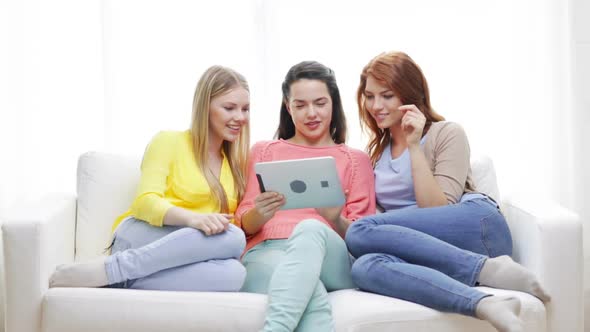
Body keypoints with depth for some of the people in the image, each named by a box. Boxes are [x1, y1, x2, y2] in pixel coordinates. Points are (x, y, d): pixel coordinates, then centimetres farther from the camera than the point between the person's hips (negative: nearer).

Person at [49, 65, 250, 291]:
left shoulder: (236, 162, 22)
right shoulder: (169, 141, 5)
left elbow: (236, 223, 17)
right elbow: (145, 202, -9)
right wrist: (193, 218, -28)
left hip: (177, 266, 4)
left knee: (234, 272, -34)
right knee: (231, 237, -34)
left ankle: (123, 283, -28)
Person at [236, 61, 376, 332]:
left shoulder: (356, 159, 23)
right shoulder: (264, 151, 25)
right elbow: (244, 225, 16)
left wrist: (337, 221, -13)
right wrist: (259, 214, -11)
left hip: (333, 262, 0)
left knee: (311, 228, -40)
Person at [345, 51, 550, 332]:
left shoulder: (447, 134, 5)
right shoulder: (376, 152, 23)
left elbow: (437, 209, -5)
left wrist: (414, 146, -8)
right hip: (434, 250, 5)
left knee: (362, 232, -27)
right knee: (365, 267, -30)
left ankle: (488, 269, -27)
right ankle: (484, 304, -40)